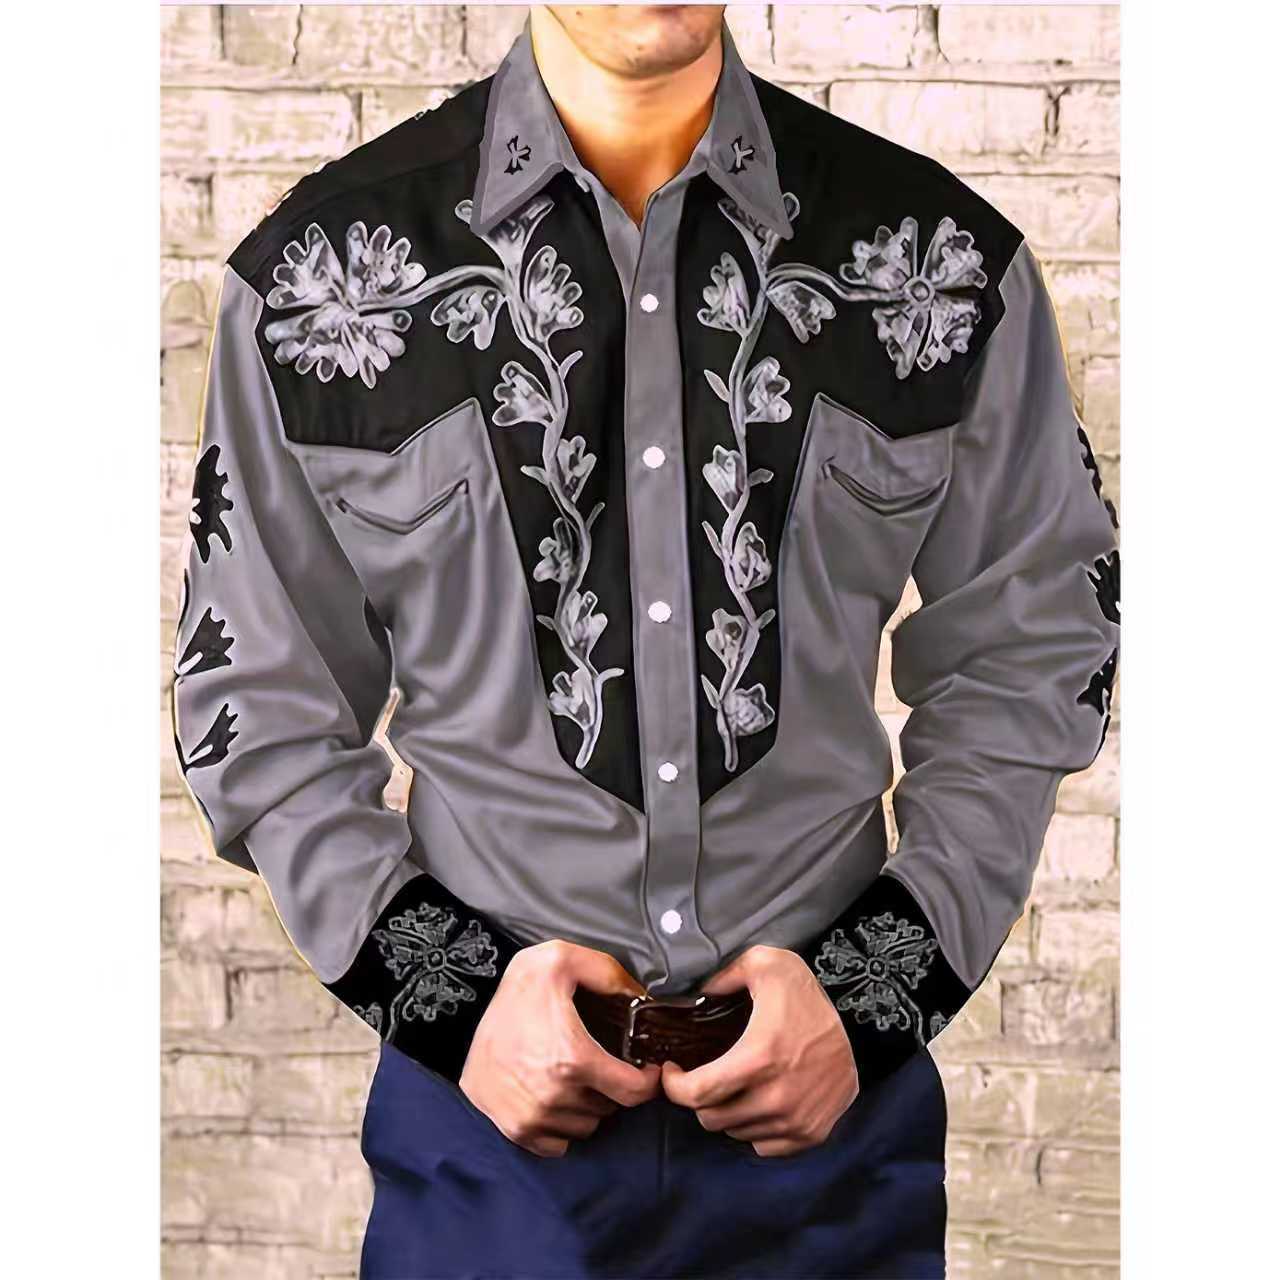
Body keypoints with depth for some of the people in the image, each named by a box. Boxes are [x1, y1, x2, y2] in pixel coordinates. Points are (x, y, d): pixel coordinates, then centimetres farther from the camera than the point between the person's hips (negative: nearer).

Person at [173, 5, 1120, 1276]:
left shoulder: (952, 262, -4)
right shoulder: (318, 276, -6)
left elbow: (1027, 658, 3)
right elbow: (257, 699, 1)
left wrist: (873, 990, -6)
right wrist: (444, 992, -10)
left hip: (834, 1084, 1)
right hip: (491, 1089, -1)